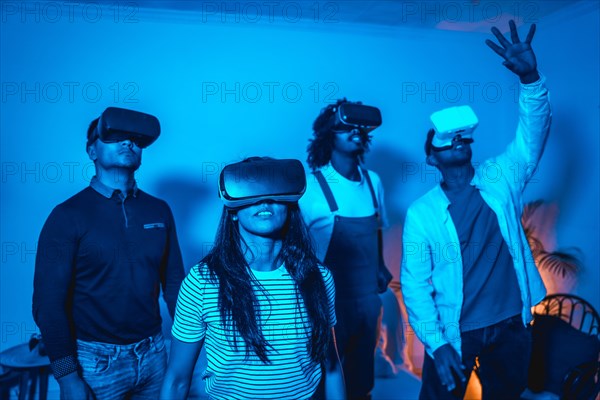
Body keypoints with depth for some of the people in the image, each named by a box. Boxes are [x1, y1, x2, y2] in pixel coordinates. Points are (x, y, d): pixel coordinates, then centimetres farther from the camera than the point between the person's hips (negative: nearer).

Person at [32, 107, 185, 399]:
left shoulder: (159, 211, 0)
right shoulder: (68, 216, -9)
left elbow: (173, 282, 5)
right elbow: (48, 301, -10)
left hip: (153, 353, 4)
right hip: (95, 361, -3)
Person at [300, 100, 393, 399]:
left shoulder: (373, 181, 2)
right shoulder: (311, 184, -15)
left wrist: (379, 267, 8)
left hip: (368, 296, 5)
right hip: (330, 299, -4)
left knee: (362, 375, 21)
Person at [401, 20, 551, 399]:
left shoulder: (499, 180, -2)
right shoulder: (421, 213, -9)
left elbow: (533, 134, -13)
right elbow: (415, 284, -9)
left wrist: (530, 78, -29)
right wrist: (436, 344, -16)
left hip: (511, 325, 3)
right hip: (455, 332, -3)